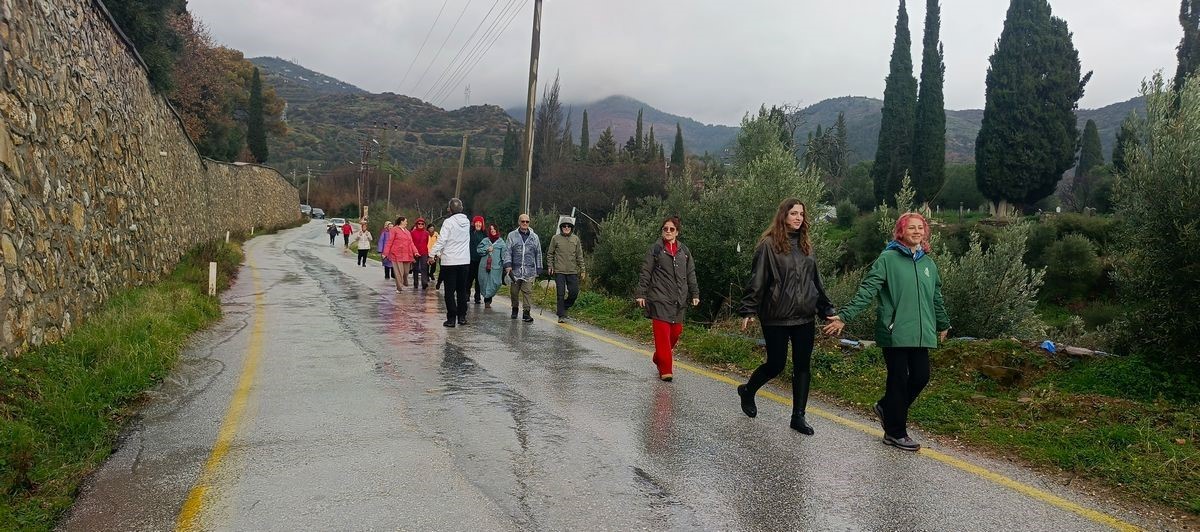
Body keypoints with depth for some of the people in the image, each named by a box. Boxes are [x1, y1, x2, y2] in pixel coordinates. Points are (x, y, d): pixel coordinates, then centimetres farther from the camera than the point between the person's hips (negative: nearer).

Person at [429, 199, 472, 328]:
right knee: (462, 290, 13)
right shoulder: (467, 222, 5)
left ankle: (451, 318, 0)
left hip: (450, 261, -5)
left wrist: (432, 254, -5)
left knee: (450, 291, 1)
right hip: (465, 261, 5)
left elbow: (441, 240, -15)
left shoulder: (448, 222, -12)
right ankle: (462, 317, 15)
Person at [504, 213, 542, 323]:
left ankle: (526, 312, -6)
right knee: (514, 291, 8)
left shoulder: (534, 237, 12)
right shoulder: (512, 235, 7)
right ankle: (515, 309, 28)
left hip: (529, 270, 0)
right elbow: (507, 251, 3)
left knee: (528, 291, -7)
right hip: (515, 270, 0)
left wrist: (538, 269, 12)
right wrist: (507, 265, -10)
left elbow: (538, 254, 15)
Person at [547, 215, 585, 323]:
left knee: (574, 292, 1)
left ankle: (564, 307, 26)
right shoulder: (555, 238, 2)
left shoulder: (576, 239, 9)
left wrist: (582, 269, 8)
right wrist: (550, 266, -1)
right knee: (561, 294, -3)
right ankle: (561, 315, 4)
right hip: (559, 271, -3)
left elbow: (579, 255, 12)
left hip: (572, 271, 3)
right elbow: (550, 254, 8)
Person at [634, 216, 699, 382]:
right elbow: (645, 273, 0)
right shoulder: (655, 248, 1)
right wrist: (641, 293, -5)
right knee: (662, 333, -8)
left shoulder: (684, 251, 13)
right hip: (660, 298, -5)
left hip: (679, 300, 5)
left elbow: (691, 274, 16)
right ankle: (665, 370, -6)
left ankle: (658, 358, 28)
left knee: (676, 331, 6)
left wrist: (695, 294, 10)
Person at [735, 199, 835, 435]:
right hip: (776, 318, -5)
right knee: (776, 364, 1)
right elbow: (757, 280, -9)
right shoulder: (769, 245, -7)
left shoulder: (805, 245, 11)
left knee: (803, 367, 5)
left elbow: (816, 281, 17)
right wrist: (748, 311, -12)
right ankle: (747, 391, 29)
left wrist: (828, 310, 14)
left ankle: (798, 416, 15)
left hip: (805, 317, 6)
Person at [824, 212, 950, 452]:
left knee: (921, 377, 6)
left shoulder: (928, 263, 12)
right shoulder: (888, 259, -6)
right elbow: (867, 290, -13)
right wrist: (845, 316, -21)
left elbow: (936, 298, 24)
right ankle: (895, 432, 14)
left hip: (921, 333, 6)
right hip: (895, 332, -6)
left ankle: (887, 408, 31)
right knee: (898, 380, 0)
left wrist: (943, 324, 32)